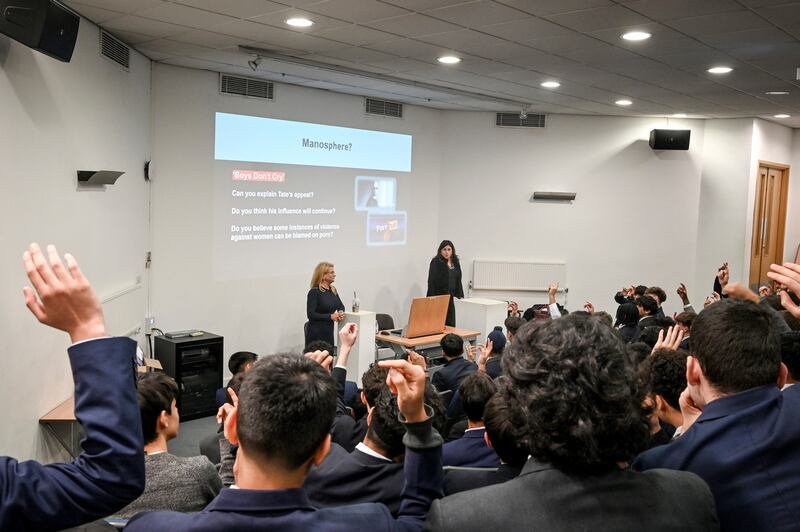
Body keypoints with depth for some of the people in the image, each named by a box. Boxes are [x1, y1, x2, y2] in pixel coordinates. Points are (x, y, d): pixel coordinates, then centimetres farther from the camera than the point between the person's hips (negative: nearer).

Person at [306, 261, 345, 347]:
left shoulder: (333, 290, 11)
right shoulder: (314, 292, -11)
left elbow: (341, 305, 21)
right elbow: (311, 314, -16)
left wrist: (341, 312, -2)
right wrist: (330, 316, -18)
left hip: (329, 332, 7)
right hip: (316, 334, -7)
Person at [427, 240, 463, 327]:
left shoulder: (455, 263, 13)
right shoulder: (436, 262, -7)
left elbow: (458, 281, 18)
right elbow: (431, 281, -11)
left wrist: (460, 295, 10)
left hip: (450, 298, 6)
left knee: (451, 323, 3)